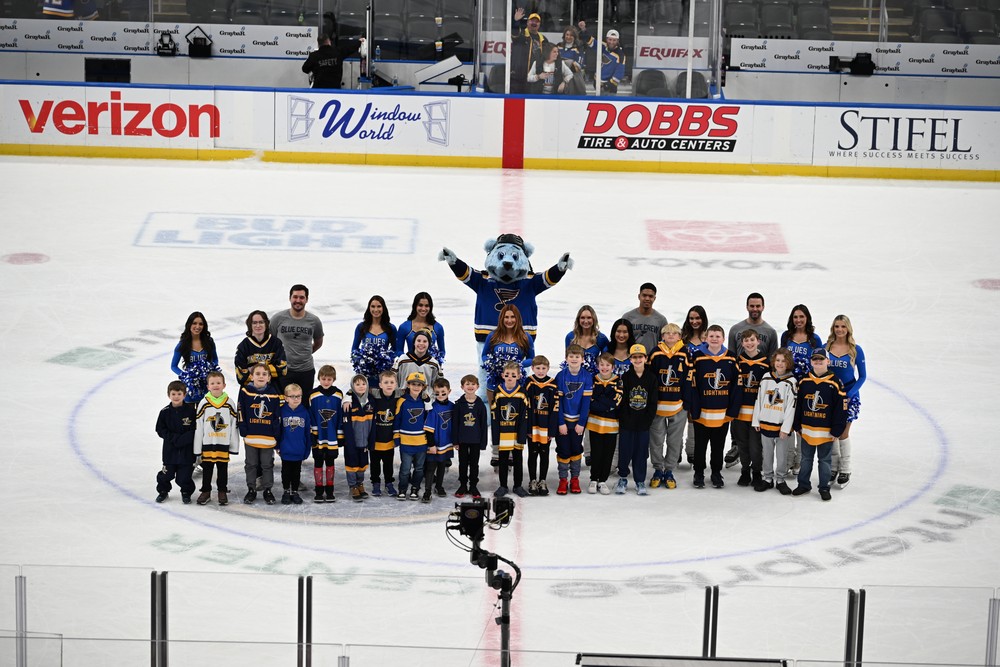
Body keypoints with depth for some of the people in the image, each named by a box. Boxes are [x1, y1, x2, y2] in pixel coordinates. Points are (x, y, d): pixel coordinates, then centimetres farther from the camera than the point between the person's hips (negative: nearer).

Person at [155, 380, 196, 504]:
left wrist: (184, 438, -20)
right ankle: (163, 491, 32)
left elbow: (195, 430, -7)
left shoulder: (191, 410, -7)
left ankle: (186, 492, 29)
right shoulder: (165, 412, -2)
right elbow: (160, 430, 0)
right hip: (170, 450, 1)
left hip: (187, 450, -1)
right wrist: (175, 438, -12)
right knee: (166, 473, 5)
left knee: (184, 476, 1)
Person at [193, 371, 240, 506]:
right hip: (207, 444, 0)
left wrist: (234, 446, -1)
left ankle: (222, 491, 21)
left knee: (223, 468, 9)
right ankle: (206, 491, 20)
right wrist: (197, 449, -3)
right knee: (207, 468, 8)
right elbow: (198, 427, -1)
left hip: (223, 444, 0)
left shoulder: (229, 403, -2)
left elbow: (234, 425, 2)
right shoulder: (204, 404, -2)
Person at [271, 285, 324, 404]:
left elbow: (318, 343, 16)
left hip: (306, 370, 2)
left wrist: (305, 354, 11)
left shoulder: (314, 321, 0)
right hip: (283, 370, -2)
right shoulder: (278, 318, -5)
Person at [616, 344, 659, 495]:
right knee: (625, 452, 5)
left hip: (643, 424, 1)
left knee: (641, 452, 6)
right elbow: (621, 401, -5)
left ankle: (640, 481, 16)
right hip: (626, 423, -1)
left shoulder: (651, 378, 1)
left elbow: (653, 402, 1)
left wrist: (647, 420, -5)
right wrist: (625, 420, -10)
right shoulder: (625, 377, -2)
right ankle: (622, 478, 22)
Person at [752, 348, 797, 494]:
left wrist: (786, 428, -13)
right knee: (767, 453, 12)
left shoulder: (791, 382, -7)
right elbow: (759, 400, 8)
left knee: (782, 455, 6)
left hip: (782, 425, -3)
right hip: (765, 423, 3)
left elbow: (791, 407, -9)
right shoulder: (766, 378, 4)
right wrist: (756, 421, 5)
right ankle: (767, 479, 23)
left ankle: (780, 480, 19)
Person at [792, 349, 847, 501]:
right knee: (806, 458, 15)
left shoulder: (834, 383, -11)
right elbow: (797, 404, 7)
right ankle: (804, 484, 28)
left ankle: (824, 488, 18)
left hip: (826, 431, -4)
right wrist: (797, 426, 6)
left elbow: (841, 409, -10)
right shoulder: (804, 381, 0)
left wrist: (837, 430, -10)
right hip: (807, 429, 4)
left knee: (825, 460, 8)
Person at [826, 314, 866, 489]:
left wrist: (850, 394, -13)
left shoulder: (855, 350, -7)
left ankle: (845, 471, 12)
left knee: (842, 433, 1)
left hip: (848, 395, -2)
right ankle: (833, 467, 23)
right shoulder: (825, 347, -1)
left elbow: (862, 376, -3)